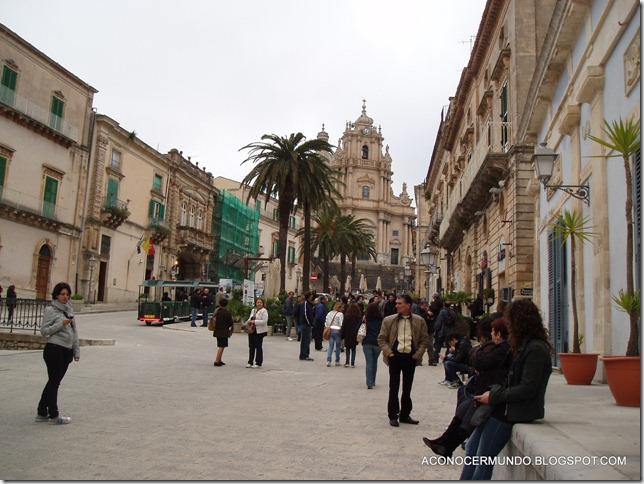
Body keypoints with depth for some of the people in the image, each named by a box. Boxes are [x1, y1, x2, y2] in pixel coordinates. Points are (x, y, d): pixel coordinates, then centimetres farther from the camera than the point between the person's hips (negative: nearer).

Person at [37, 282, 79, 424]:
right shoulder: (50, 310, -6)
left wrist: (76, 350, 15)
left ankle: (42, 413, 21)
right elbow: (44, 331, -11)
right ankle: (54, 415, 6)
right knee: (54, 382, -1)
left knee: (54, 382, 12)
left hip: (67, 350, 7)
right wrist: (61, 324, -20)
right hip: (54, 349, -7)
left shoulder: (69, 309, 13)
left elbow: (74, 331, 17)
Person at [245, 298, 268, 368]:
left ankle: (258, 363, 8)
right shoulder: (253, 310, 17)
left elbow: (264, 321, -17)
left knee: (258, 346, -1)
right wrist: (248, 322, 1)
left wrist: (254, 322, -21)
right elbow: (250, 318, 25)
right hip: (251, 330, 7)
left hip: (259, 331, -7)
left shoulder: (264, 311, -7)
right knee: (251, 346, 9)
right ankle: (250, 362, 17)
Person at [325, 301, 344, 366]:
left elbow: (326, 323, 11)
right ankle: (337, 361, 13)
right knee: (338, 346, 9)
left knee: (330, 346, 5)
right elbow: (341, 324, -13)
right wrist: (342, 331, -1)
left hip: (330, 330, 5)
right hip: (337, 331, -5)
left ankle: (328, 360, -6)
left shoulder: (329, 313, 10)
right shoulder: (340, 314, -8)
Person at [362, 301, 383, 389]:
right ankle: (373, 381, 23)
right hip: (377, 343, 1)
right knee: (374, 362, 17)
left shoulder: (365, 319, 0)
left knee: (368, 362, -2)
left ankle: (369, 383, -13)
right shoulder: (381, 319, -1)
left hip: (367, 343, -1)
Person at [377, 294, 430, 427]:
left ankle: (405, 415, 23)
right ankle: (393, 416, 15)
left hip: (410, 357, 1)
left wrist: (418, 354, -4)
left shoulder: (419, 321, 1)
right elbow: (381, 338, 3)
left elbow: (425, 339, 5)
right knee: (394, 387, 5)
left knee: (407, 388, 11)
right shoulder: (389, 320, 0)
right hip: (395, 356, -1)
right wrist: (388, 352, -8)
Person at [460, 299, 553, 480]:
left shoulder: (536, 349, -18)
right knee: (471, 450, 12)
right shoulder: (526, 345, 13)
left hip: (513, 412, -10)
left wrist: (494, 396, -15)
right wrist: (494, 391, -1)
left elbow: (527, 389, -22)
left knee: (483, 459, -2)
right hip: (504, 408, 10)